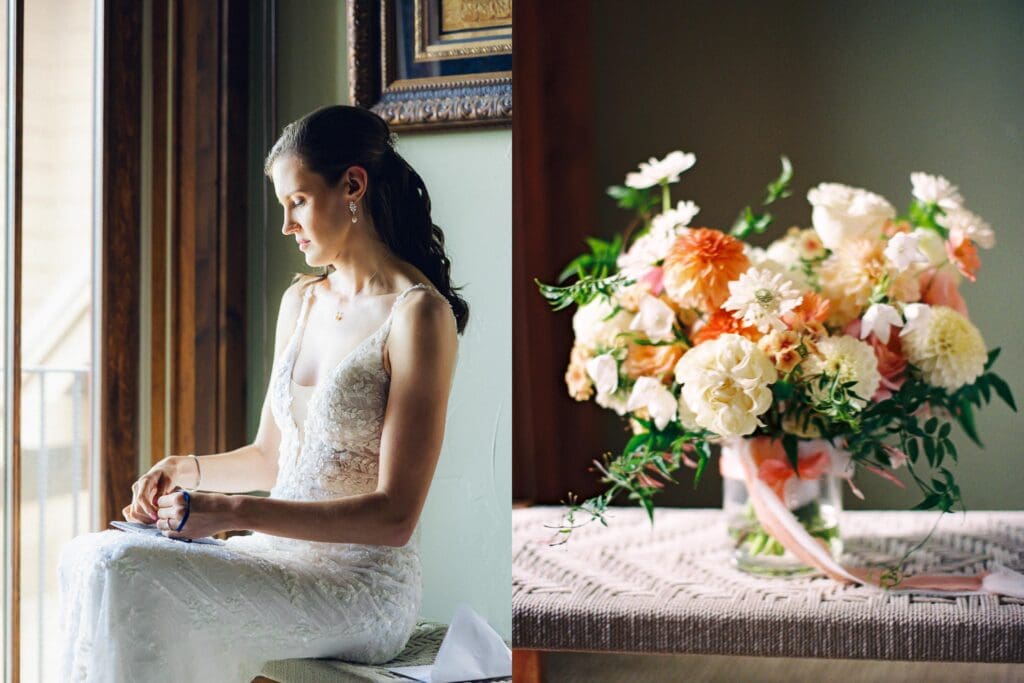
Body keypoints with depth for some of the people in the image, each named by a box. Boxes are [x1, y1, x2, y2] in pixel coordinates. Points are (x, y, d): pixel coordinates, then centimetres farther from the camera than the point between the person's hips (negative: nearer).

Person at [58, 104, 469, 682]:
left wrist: (234, 512, -21)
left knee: (121, 571, -23)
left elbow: (395, 517, -17)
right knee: (88, 556, -12)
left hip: (364, 588, -7)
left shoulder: (418, 314, -12)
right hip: (284, 558, 7)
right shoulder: (300, 301, 13)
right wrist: (189, 469, 2)